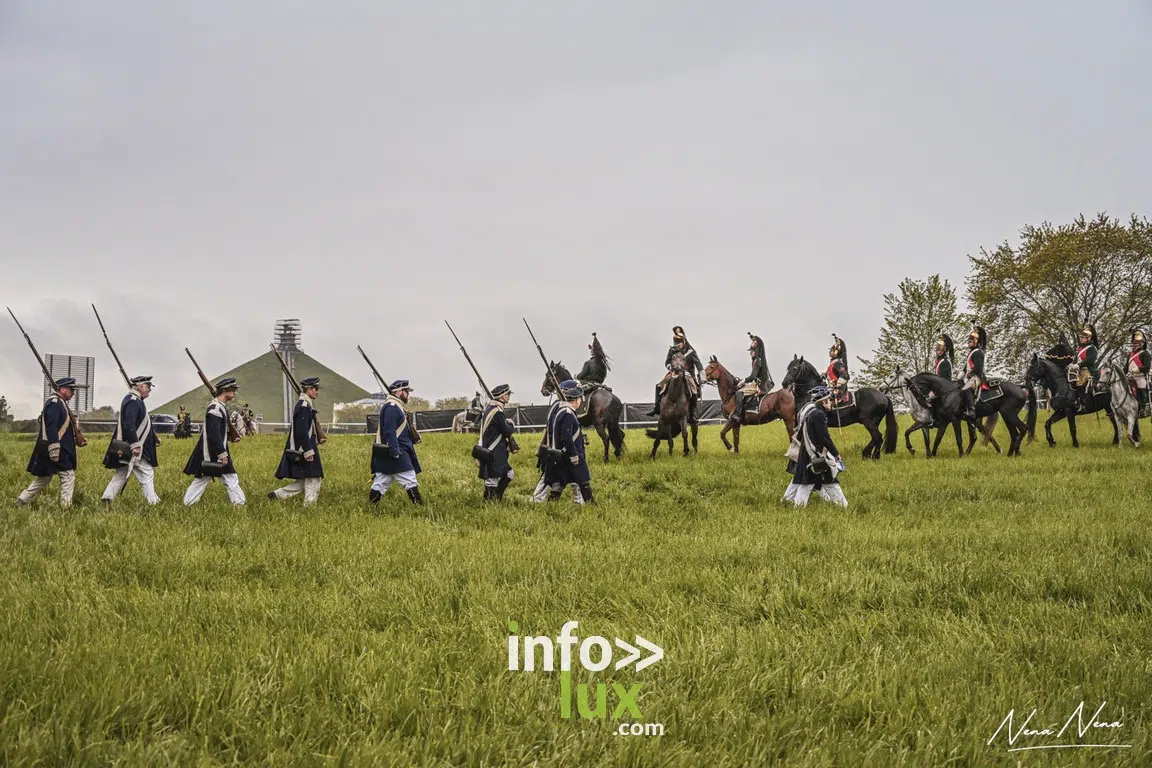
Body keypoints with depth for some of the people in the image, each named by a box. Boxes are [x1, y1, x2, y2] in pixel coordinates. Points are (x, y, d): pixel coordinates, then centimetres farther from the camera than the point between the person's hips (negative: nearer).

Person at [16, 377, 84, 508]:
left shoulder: (58, 403, 18)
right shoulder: (54, 403, -14)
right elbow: (51, 427, -22)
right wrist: (54, 449, -26)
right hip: (55, 448, -11)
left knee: (43, 478, 15)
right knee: (68, 475, -5)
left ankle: (21, 501, 18)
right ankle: (66, 506, -5)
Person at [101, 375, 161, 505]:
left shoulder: (136, 401, 16)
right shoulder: (133, 402, -18)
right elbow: (129, 426, -26)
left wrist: (154, 437, 20)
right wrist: (135, 445, -26)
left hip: (127, 450, 10)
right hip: (133, 449, -10)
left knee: (121, 474, 14)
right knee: (147, 474, -5)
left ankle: (107, 497, 15)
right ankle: (153, 502, -2)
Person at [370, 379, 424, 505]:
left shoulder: (395, 407, 20)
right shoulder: (392, 407, -14)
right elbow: (389, 432, -22)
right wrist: (395, 452, -24)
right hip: (395, 452, -10)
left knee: (381, 482, 8)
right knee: (409, 480, -7)